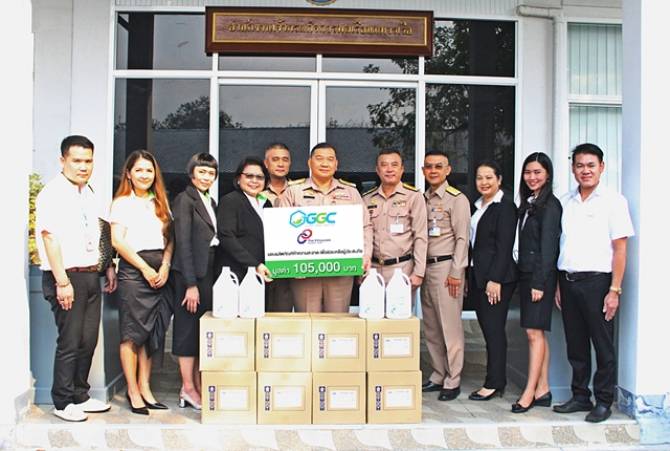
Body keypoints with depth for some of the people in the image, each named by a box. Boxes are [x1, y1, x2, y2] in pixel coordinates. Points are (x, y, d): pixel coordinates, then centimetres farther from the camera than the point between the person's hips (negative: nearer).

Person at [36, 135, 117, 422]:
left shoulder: (89, 194, 14)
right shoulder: (53, 194, -9)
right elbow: (50, 238, -15)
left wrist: (109, 268, 14)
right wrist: (62, 282, -19)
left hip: (91, 275, 7)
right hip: (67, 276, -7)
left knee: (88, 341, 12)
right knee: (70, 342, -1)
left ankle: (79, 396, 25)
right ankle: (63, 403, 13)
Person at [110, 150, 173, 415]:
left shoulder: (160, 203, 15)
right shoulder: (122, 203, 1)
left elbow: (169, 239, 12)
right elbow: (117, 241, -7)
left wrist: (165, 267, -3)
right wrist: (145, 268, -11)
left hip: (159, 273, 5)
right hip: (133, 272, -5)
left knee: (153, 333, 8)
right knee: (132, 333, -2)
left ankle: (145, 388, 16)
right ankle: (133, 392, 5)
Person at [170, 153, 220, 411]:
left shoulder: (210, 202, 16)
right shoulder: (184, 200, -8)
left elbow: (213, 239, 13)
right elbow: (182, 243, -13)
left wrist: (212, 278, 6)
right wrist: (191, 284, -17)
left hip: (207, 272, 8)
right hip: (190, 273, -8)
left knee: (203, 330, 9)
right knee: (188, 329, -1)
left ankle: (198, 385, 17)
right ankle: (188, 389, 7)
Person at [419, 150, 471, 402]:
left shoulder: (457, 199, -4)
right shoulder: (422, 199, 15)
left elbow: (462, 237, -8)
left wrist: (456, 273, -13)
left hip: (446, 267, -7)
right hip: (426, 267, 7)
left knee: (450, 326, -3)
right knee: (431, 327, 11)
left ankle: (452, 381, 6)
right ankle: (437, 376, 22)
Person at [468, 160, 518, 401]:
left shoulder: (505, 205, -9)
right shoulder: (478, 205, 16)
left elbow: (504, 245, -15)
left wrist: (495, 279, -19)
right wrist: (469, 276, 13)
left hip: (497, 276, -8)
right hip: (478, 275, 8)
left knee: (494, 329, -3)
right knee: (487, 329, 11)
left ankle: (494, 384, 6)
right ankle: (497, 381, 20)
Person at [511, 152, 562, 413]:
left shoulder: (550, 205, -9)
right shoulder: (528, 203, 16)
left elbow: (548, 246, -14)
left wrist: (539, 282, -16)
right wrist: (526, 279, 10)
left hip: (540, 276, -8)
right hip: (526, 274, 9)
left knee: (534, 332, -7)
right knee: (537, 333, 10)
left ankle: (530, 392, -2)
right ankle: (543, 390, 16)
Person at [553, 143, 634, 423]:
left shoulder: (613, 201, -3)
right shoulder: (565, 202, 11)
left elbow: (619, 249, -6)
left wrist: (614, 290, -12)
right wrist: (559, 285, 9)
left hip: (597, 281, -5)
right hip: (568, 281, 5)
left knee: (603, 346, 4)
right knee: (576, 345, 13)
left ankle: (603, 401, 17)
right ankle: (580, 396, 25)